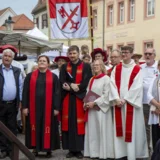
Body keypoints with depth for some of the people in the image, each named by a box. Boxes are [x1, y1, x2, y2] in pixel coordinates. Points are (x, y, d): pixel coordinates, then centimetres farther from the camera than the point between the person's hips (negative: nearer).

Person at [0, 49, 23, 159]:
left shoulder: (17, 71, 9)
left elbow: (20, 86, 10)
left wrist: (20, 100, 5)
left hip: (13, 104, 2)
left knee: (12, 128, 8)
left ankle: (11, 149, 17)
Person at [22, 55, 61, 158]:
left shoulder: (53, 77, 4)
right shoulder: (30, 76, 7)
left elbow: (57, 93, 1)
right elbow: (25, 92, 5)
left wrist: (56, 107, -6)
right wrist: (25, 106, -2)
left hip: (48, 107, -1)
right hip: (34, 106, 1)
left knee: (48, 128, 3)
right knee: (35, 128, 6)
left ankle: (49, 149, 13)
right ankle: (35, 148, 17)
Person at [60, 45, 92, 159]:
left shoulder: (86, 67, 3)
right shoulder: (64, 67, 12)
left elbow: (86, 83, -9)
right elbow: (62, 83, 0)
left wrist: (70, 86, -10)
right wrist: (72, 85, -15)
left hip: (80, 99, -2)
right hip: (67, 99, 3)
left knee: (79, 124, -1)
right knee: (69, 123, 3)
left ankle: (79, 149, 7)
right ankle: (71, 149, 10)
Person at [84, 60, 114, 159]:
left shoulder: (106, 78, -6)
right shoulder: (91, 80, 15)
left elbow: (106, 95, -13)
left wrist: (94, 102, -16)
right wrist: (86, 103, 1)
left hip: (101, 108, -7)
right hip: (91, 108, 7)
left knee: (102, 131, -3)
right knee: (92, 131, 7)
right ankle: (94, 152, 13)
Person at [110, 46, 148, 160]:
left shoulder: (137, 69, -2)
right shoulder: (116, 69, 10)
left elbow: (137, 87, -10)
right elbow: (112, 84, 1)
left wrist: (125, 99, -15)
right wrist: (117, 99, -12)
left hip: (131, 103, -4)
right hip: (118, 102, 4)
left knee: (131, 128, -1)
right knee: (120, 128, 6)